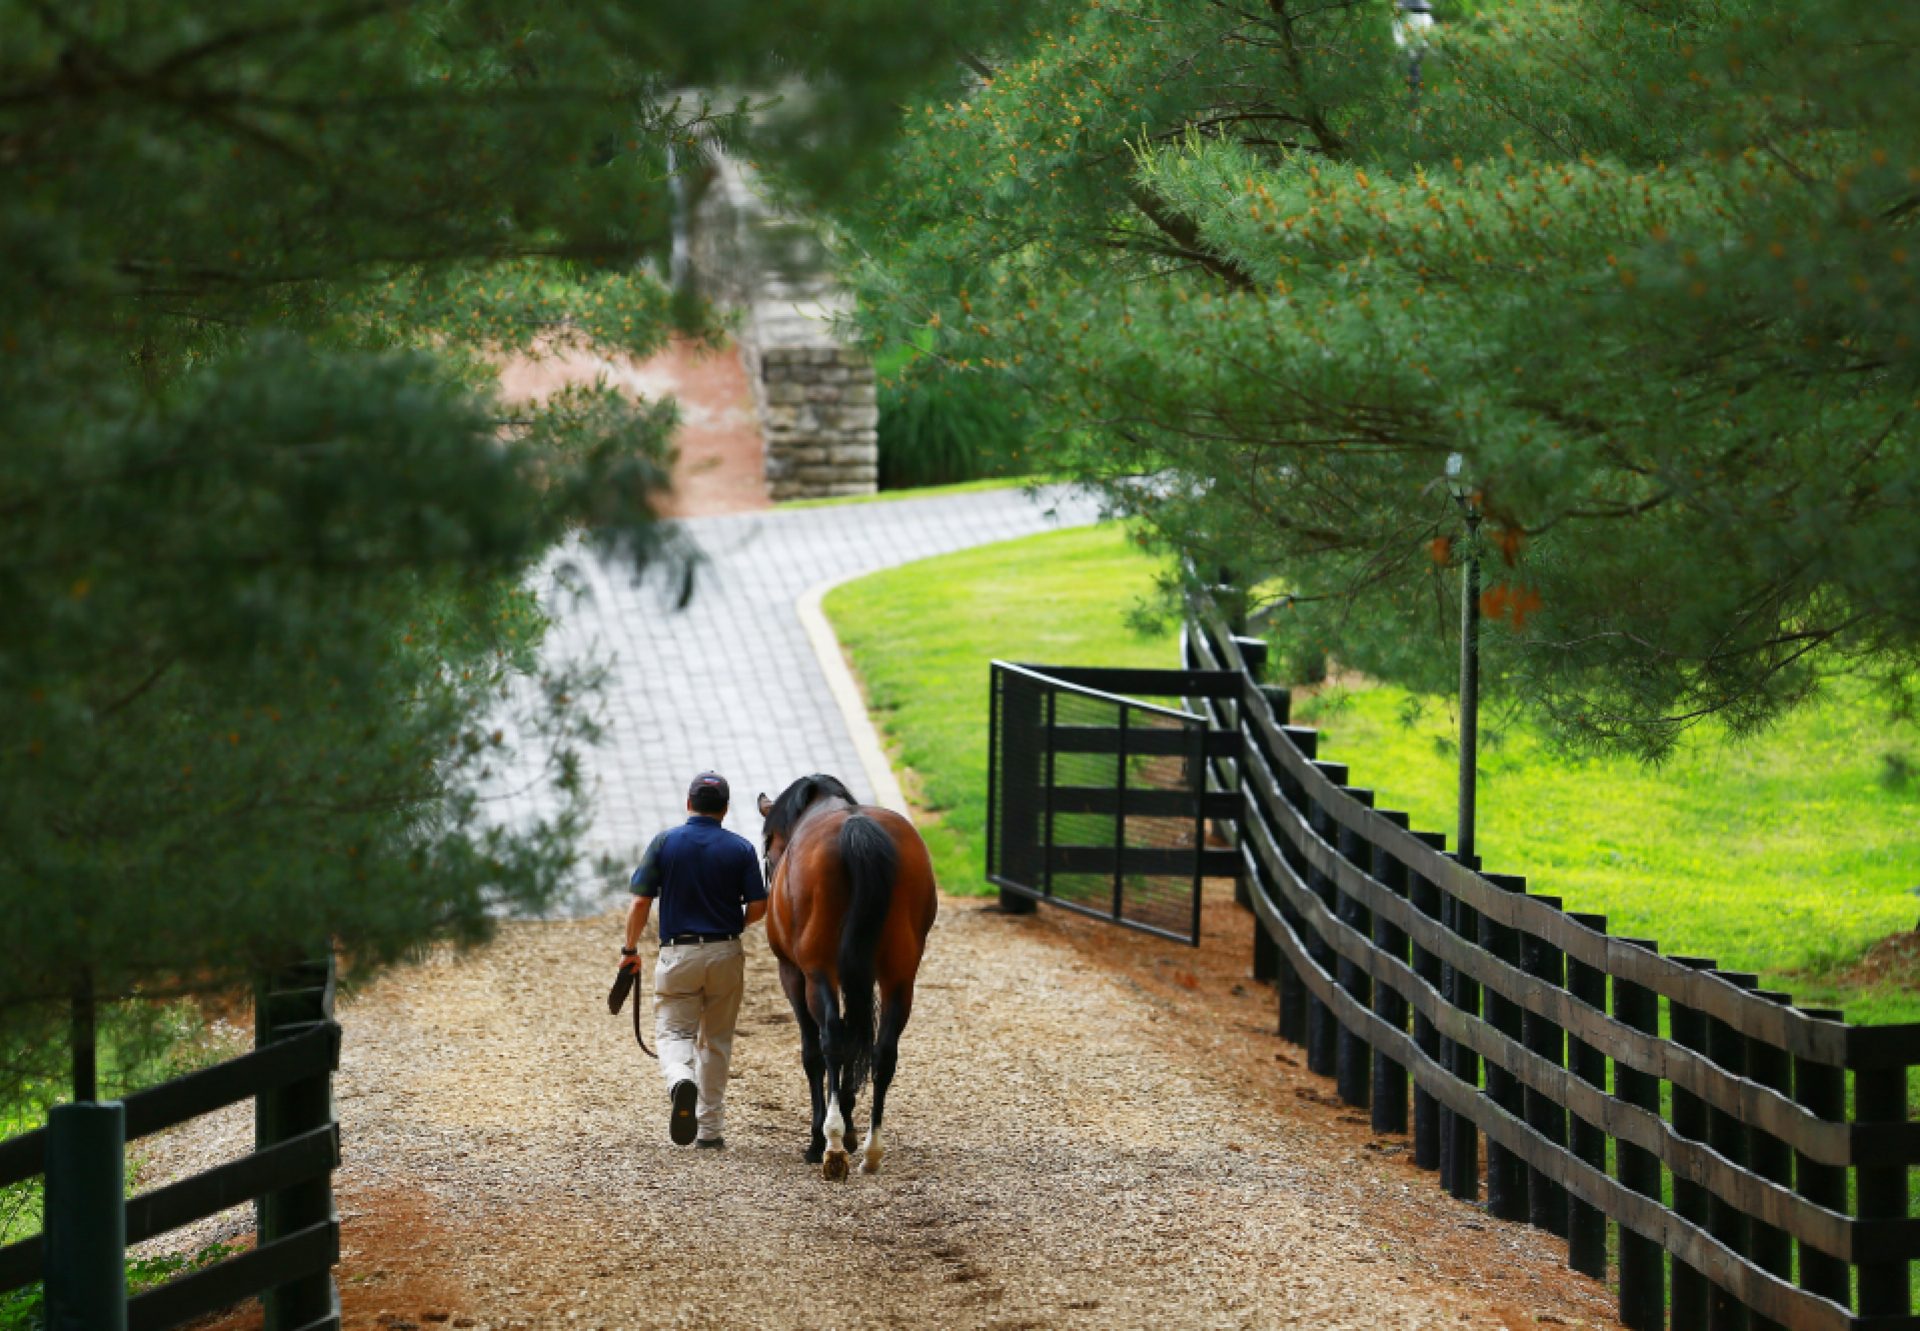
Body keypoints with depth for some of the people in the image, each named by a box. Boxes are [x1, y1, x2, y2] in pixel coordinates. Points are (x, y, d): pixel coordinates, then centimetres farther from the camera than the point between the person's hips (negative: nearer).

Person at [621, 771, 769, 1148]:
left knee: (674, 1031, 4)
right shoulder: (741, 848, -1)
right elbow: (758, 907, -4)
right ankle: (710, 1127, 16)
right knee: (715, 1040, 15)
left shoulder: (665, 842, -4)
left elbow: (641, 902, -6)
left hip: (677, 953, -2)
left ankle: (681, 1080, -31)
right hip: (725, 954, 2)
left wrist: (630, 950, 7)